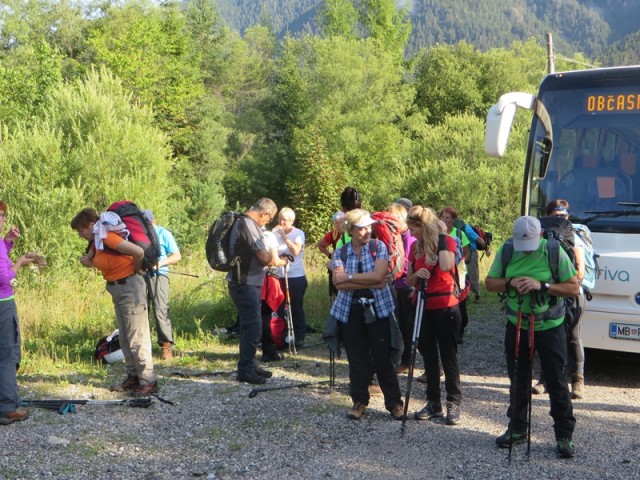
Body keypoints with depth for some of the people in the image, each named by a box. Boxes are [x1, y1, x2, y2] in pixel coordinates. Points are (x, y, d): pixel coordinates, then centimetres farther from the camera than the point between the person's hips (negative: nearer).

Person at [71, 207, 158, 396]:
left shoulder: (108, 238, -21)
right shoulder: (96, 241, 8)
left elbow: (138, 251, -31)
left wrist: (136, 270, -12)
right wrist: (87, 261, -4)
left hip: (130, 286, -10)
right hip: (117, 288, 10)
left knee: (137, 337, -7)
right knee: (124, 337, 15)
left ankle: (149, 381, -2)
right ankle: (133, 376, 24)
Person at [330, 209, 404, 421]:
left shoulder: (378, 247, -1)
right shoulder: (340, 252, 2)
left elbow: (379, 275, -15)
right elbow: (339, 283, -11)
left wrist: (349, 278, -12)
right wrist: (371, 283, -17)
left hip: (378, 310, -1)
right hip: (350, 312, 1)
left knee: (384, 358, 1)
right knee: (357, 359, 6)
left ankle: (394, 402, 11)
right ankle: (359, 401, 19)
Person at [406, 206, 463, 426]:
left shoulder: (447, 241, -7)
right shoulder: (416, 247, 8)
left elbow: (446, 266, -27)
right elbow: (409, 281, 11)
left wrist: (441, 239, -19)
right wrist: (417, 274, -11)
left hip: (446, 307, -6)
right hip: (424, 307, 6)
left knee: (448, 356, 0)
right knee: (429, 356, 10)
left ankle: (454, 404, 7)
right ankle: (433, 403, 17)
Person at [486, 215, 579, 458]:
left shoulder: (554, 252, -14)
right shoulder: (506, 251, -5)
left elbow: (574, 287, -12)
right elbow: (490, 283, 1)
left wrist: (542, 285, -24)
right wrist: (510, 282, -19)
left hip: (549, 327, -3)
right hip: (516, 326, 3)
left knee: (556, 382, -1)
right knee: (518, 380, 14)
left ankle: (564, 435, 8)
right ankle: (517, 429, 27)